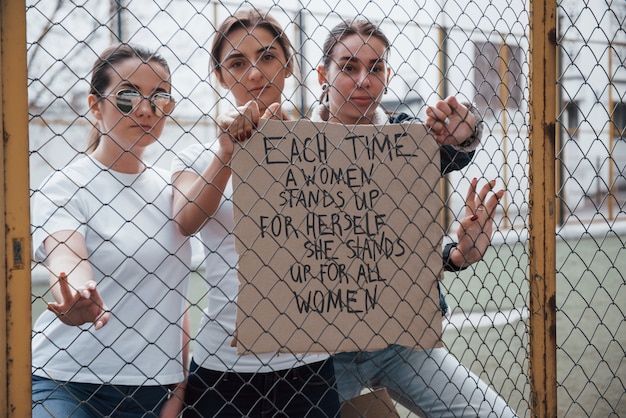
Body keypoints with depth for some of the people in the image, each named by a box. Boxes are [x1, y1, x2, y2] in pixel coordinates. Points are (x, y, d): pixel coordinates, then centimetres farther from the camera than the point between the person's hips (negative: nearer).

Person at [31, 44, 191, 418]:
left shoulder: (170, 189, 9)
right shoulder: (63, 187, -5)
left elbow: (176, 296, 12)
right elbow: (65, 263, -23)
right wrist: (77, 303, -45)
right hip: (67, 382, -4)